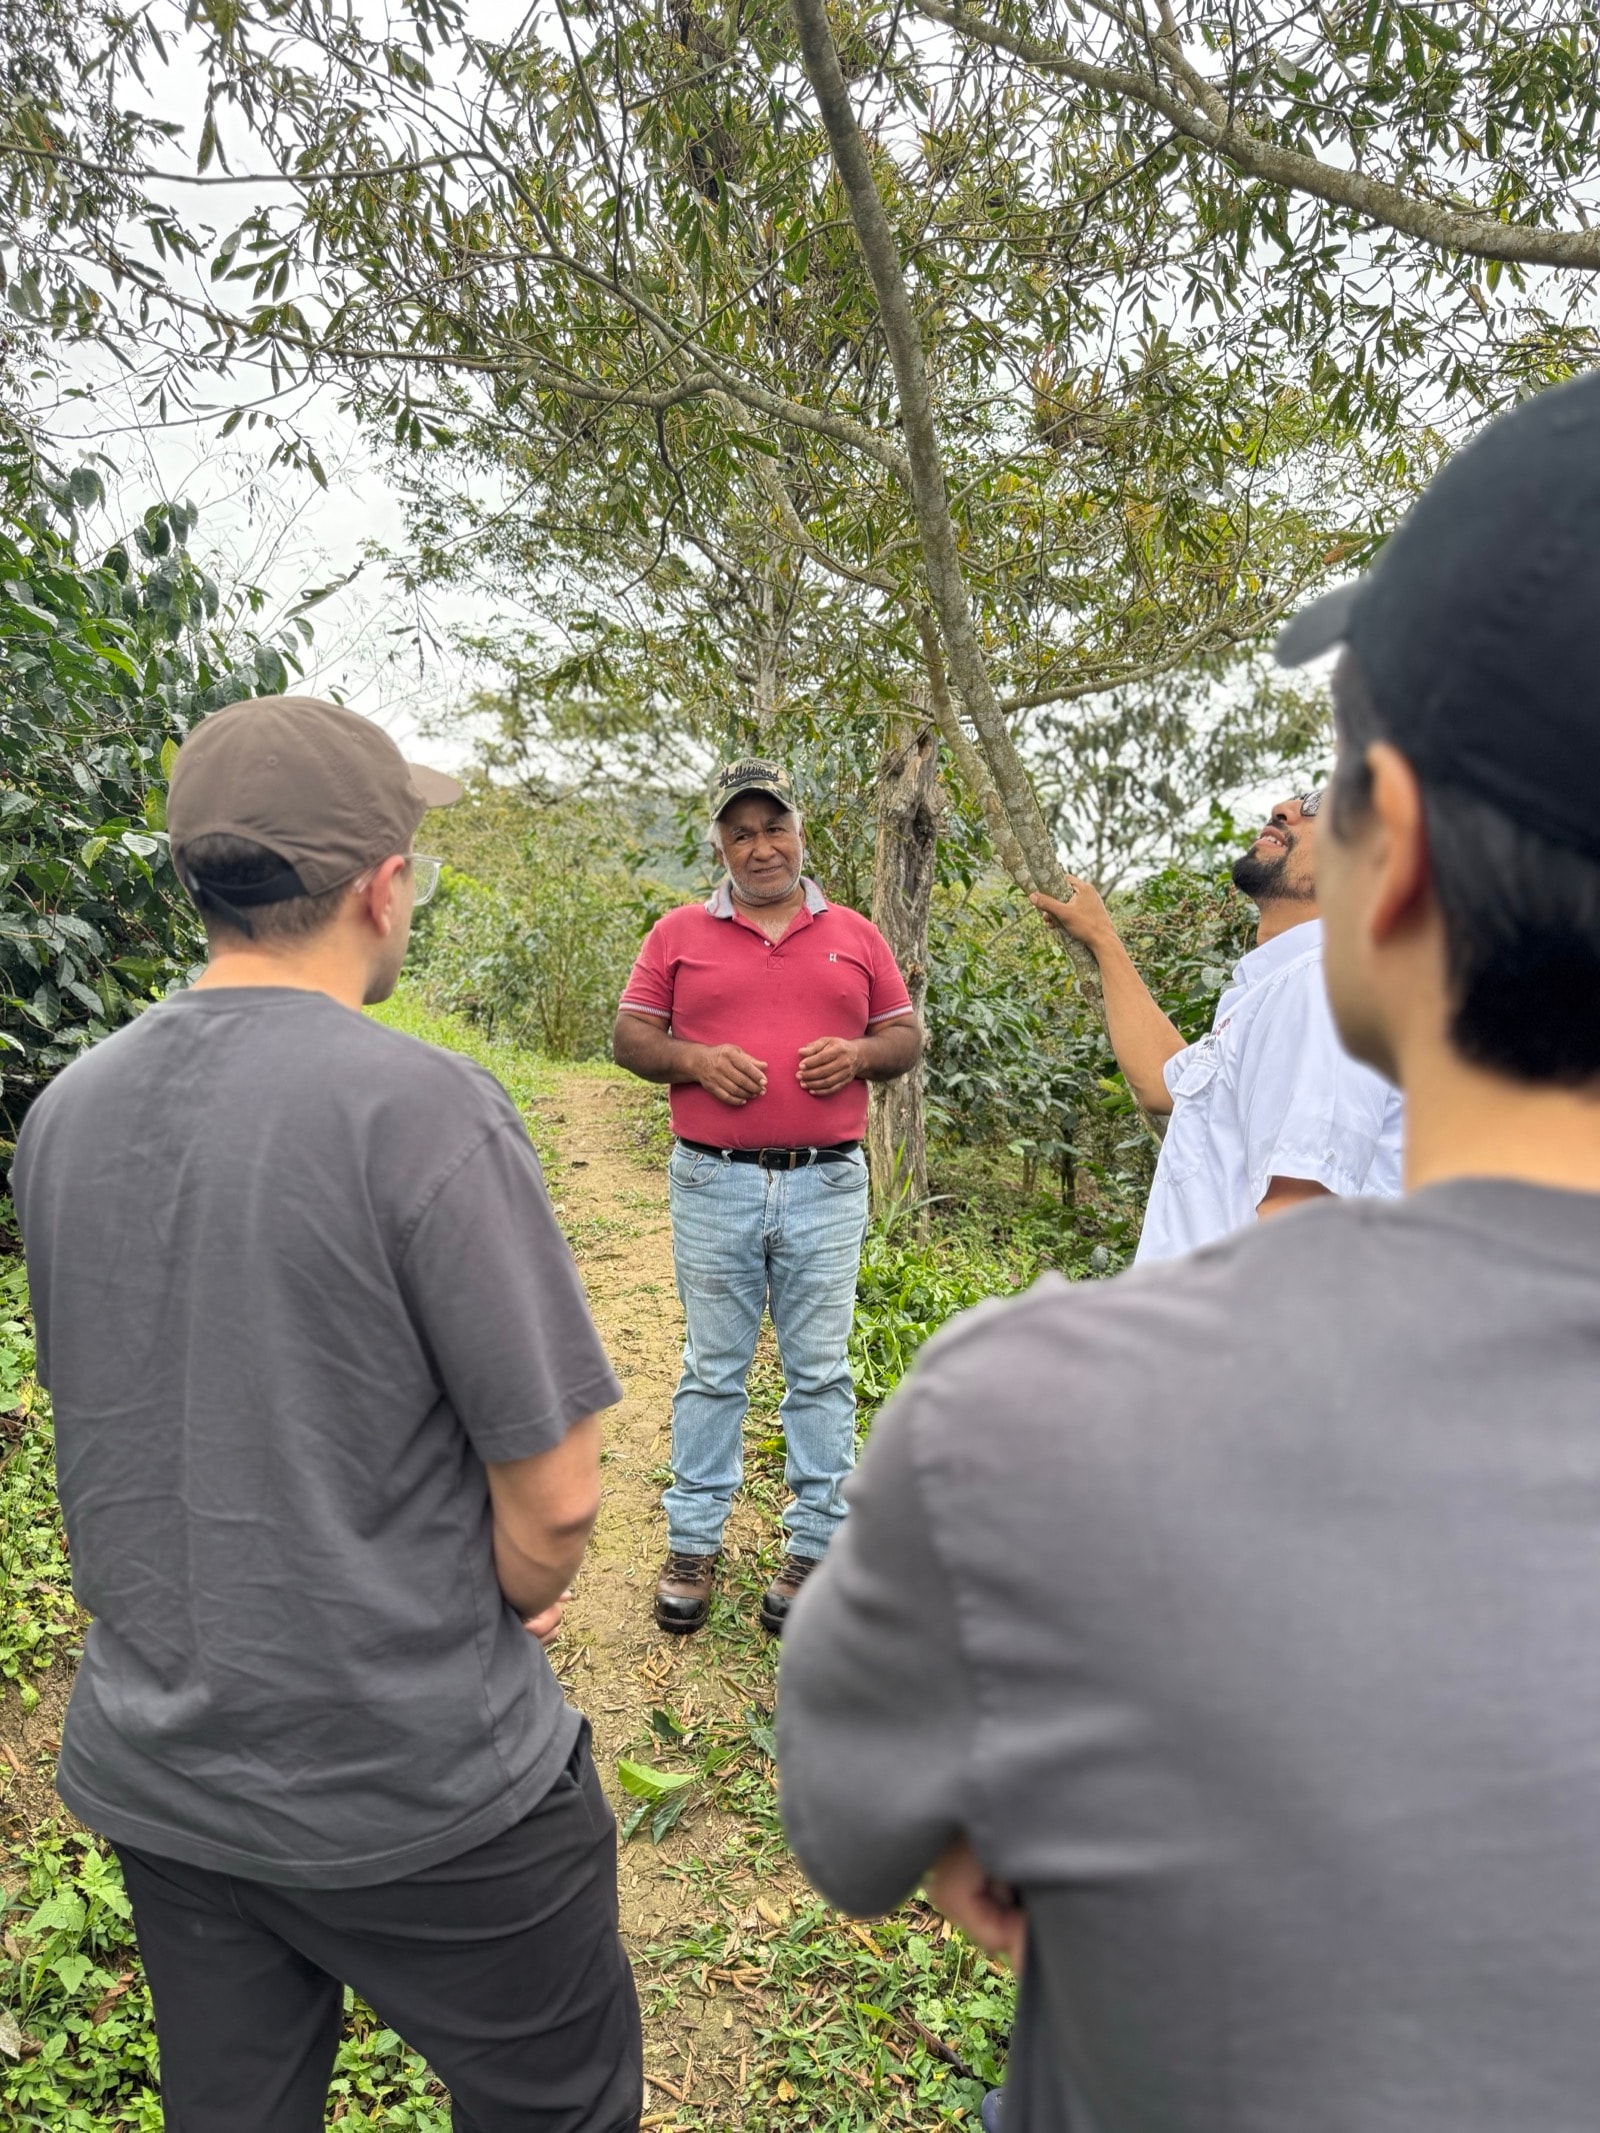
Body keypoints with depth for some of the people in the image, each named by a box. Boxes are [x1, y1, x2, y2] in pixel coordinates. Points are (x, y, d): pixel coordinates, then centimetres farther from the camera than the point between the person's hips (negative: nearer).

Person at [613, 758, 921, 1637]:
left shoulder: (854, 935, 10)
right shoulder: (679, 934, 7)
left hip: (827, 1186, 1)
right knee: (712, 1368, 9)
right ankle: (693, 1543, 20)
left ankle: (814, 1545, 18)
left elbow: (906, 1038, 13)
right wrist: (694, 1059, -13)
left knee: (820, 1371, 7)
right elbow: (631, 1038, 6)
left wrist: (860, 1052, -9)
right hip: (713, 1184, 0)